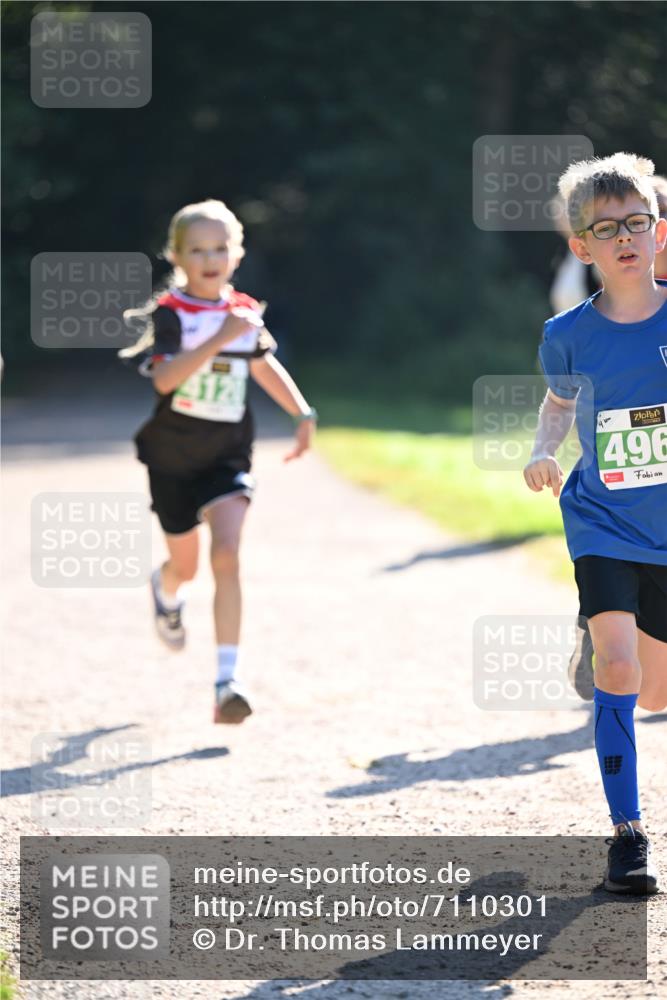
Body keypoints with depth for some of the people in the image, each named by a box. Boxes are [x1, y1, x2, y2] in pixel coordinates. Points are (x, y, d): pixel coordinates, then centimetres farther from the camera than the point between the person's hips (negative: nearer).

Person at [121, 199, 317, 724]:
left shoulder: (246, 311, 1)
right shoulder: (169, 313, -13)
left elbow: (265, 364, 19)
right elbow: (165, 378, -30)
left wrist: (303, 413, 11)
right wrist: (221, 338, -37)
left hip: (227, 457, 2)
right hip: (173, 457, -2)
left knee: (227, 557, -18)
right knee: (186, 563, 15)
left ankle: (227, 680, -21)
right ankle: (167, 590, 56)